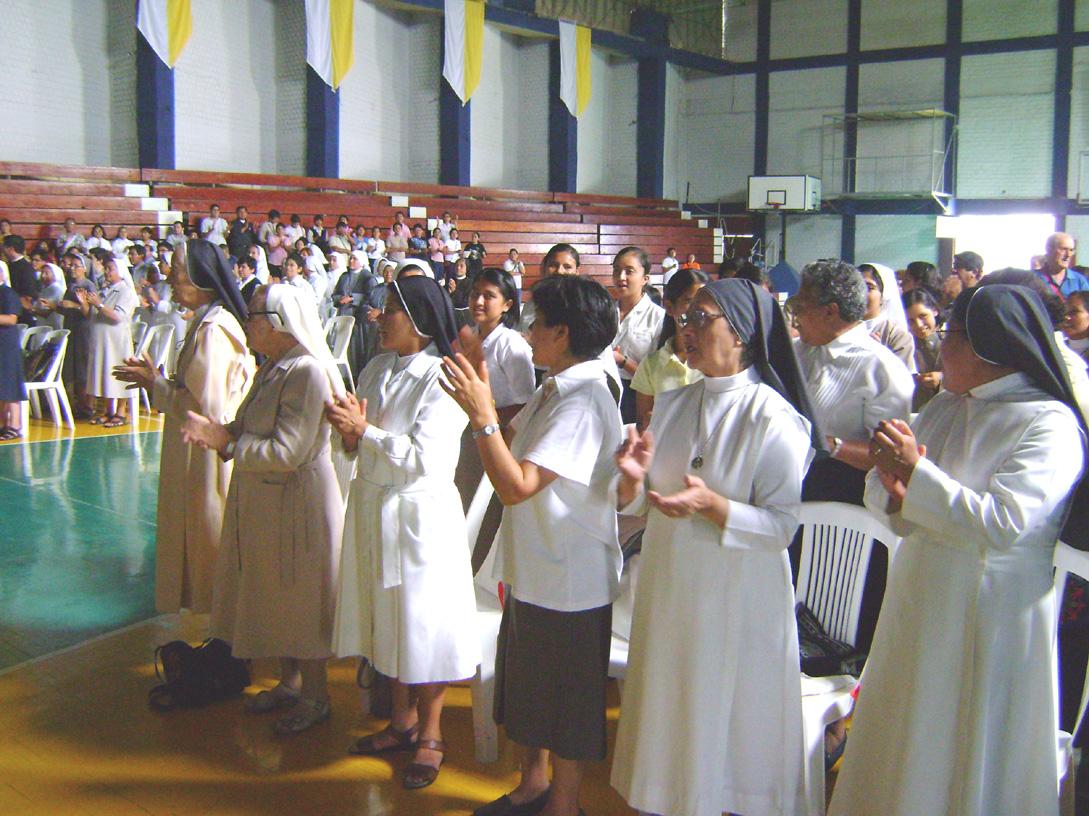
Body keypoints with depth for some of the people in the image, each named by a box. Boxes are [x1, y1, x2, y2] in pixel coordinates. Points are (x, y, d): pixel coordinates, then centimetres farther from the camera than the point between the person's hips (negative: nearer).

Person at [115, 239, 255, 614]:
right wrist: (155, 378, 5)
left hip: (208, 456, -10)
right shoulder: (210, 321, 9)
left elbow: (206, 407, -25)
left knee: (210, 535, 3)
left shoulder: (212, 330, -22)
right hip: (202, 455, 10)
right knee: (202, 535, 18)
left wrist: (155, 384, -13)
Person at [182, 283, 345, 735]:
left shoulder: (307, 373, -23)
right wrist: (218, 431, -7)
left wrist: (227, 442, -18)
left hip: (298, 505, -9)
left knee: (300, 600, 4)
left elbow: (287, 452, -26)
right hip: (267, 504, 9)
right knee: (277, 595, 19)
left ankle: (315, 696, 20)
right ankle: (290, 682, 35)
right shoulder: (273, 368, 8)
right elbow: (256, 433, 12)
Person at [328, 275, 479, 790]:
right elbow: (357, 446, 13)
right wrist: (350, 433, -9)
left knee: (423, 621, 4)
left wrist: (365, 430, -18)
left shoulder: (440, 380, -14)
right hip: (372, 507, 7)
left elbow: (424, 459, -21)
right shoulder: (375, 371, 7)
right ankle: (403, 722, 33)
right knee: (388, 617, 16)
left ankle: (430, 734, 21)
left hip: (419, 513, -7)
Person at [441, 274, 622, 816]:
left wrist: (481, 416, -32)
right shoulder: (551, 392, 6)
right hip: (533, 569, 10)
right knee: (529, 686, 24)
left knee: (567, 703, 9)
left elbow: (517, 485, -30)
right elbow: (509, 444, 16)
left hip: (570, 582, -10)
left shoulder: (585, 403, -24)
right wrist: (483, 393, 9)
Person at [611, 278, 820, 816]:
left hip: (736, 600, -6)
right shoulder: (673, 405, 5)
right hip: (668, 590, 6)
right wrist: (633, 482, -13)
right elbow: (641, 504, 8)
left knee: (726, 725, 9)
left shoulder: (774, 419, -13)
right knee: (668, 716, 18)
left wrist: (712, 504, -29)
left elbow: (782, 526, -17)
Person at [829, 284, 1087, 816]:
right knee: (895, 754, 19)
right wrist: (892, 490, -16)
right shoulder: (945, 407, 7)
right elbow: (883, 492, 7)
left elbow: (1003, 525, -26)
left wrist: (916, 472, -24)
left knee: (966, 761, 10)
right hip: (916, 606, 7)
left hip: (990, 618, -7)